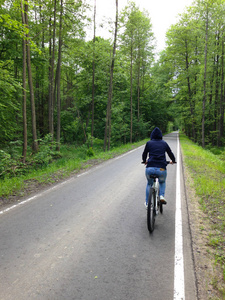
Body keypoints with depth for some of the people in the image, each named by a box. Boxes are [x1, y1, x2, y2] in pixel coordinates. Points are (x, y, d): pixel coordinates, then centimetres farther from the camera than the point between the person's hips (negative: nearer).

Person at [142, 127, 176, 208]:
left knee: (149, 184, 28)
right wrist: (173, 161, 42)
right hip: (161, 169, 0)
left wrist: (144, 161, 41)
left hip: (150, 168, 0)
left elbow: (144, 154, 20)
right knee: (162, 182, 32)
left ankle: (147, 202, 29)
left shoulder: (149, 143, 9)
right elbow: (170, 154, 21)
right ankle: (161, 196, 10)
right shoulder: (164, 143, 12)